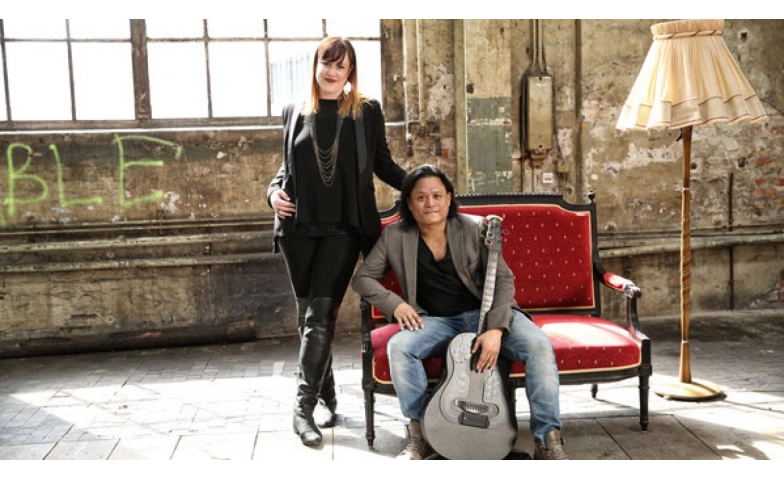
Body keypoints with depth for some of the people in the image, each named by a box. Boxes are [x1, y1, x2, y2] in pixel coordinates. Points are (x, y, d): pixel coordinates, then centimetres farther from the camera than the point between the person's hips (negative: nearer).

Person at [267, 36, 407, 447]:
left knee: (319, 316, -11)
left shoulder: (367, 112, 6)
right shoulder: (295, 112, 12)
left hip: (344, 228, -3)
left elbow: (384, 166, 10)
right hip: (299, 228, 3)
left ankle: (304, 409, -6)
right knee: (308, 318, 7)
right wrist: (274, 191, 0)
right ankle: (327, 399, 21)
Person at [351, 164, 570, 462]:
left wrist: (495, 328, -23)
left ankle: (548, 440, -16)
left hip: (484, 313, 0)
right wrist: (395, 304, -11)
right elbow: (362, 278, 7)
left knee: (539, 345, -27)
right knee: (398, 347, -30)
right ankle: (420, 436, -14)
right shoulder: (395, 236, 0)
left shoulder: (474, 227, -4)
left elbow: (503, 279, -8)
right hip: (435, 321, 1)